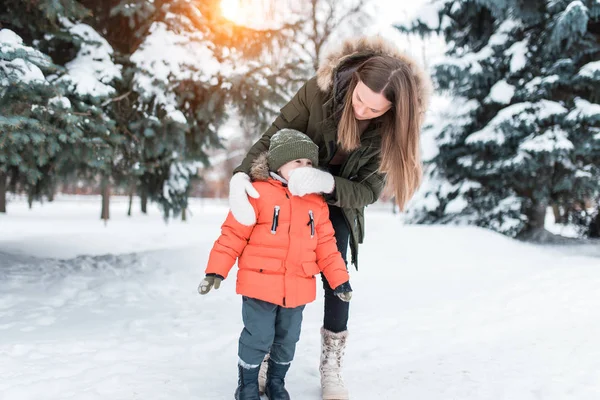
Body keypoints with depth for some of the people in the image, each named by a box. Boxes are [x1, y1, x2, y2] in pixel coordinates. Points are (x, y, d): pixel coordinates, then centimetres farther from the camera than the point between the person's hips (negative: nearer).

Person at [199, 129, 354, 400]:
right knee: (258, 338, 3)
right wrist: (216, 270, -12)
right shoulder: (257, 193, -8)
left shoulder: (317, 203, 8)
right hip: (260, 284, -5)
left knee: (287, 339, 16)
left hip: (297, 288, 5)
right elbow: (233, 235, -8)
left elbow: (325, 245, 11)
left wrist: (339, 279, 7)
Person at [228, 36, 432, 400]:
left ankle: (331, 366, 13)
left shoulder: (391, 127, -27)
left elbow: (369, 190, -27)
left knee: (337, 281, -6)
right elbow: (273, 137, -23)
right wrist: (242, 175, -40)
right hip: (292, 194, 0)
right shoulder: (321, 89, -30)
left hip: (340, 205, 0)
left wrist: (327, 183, -47)